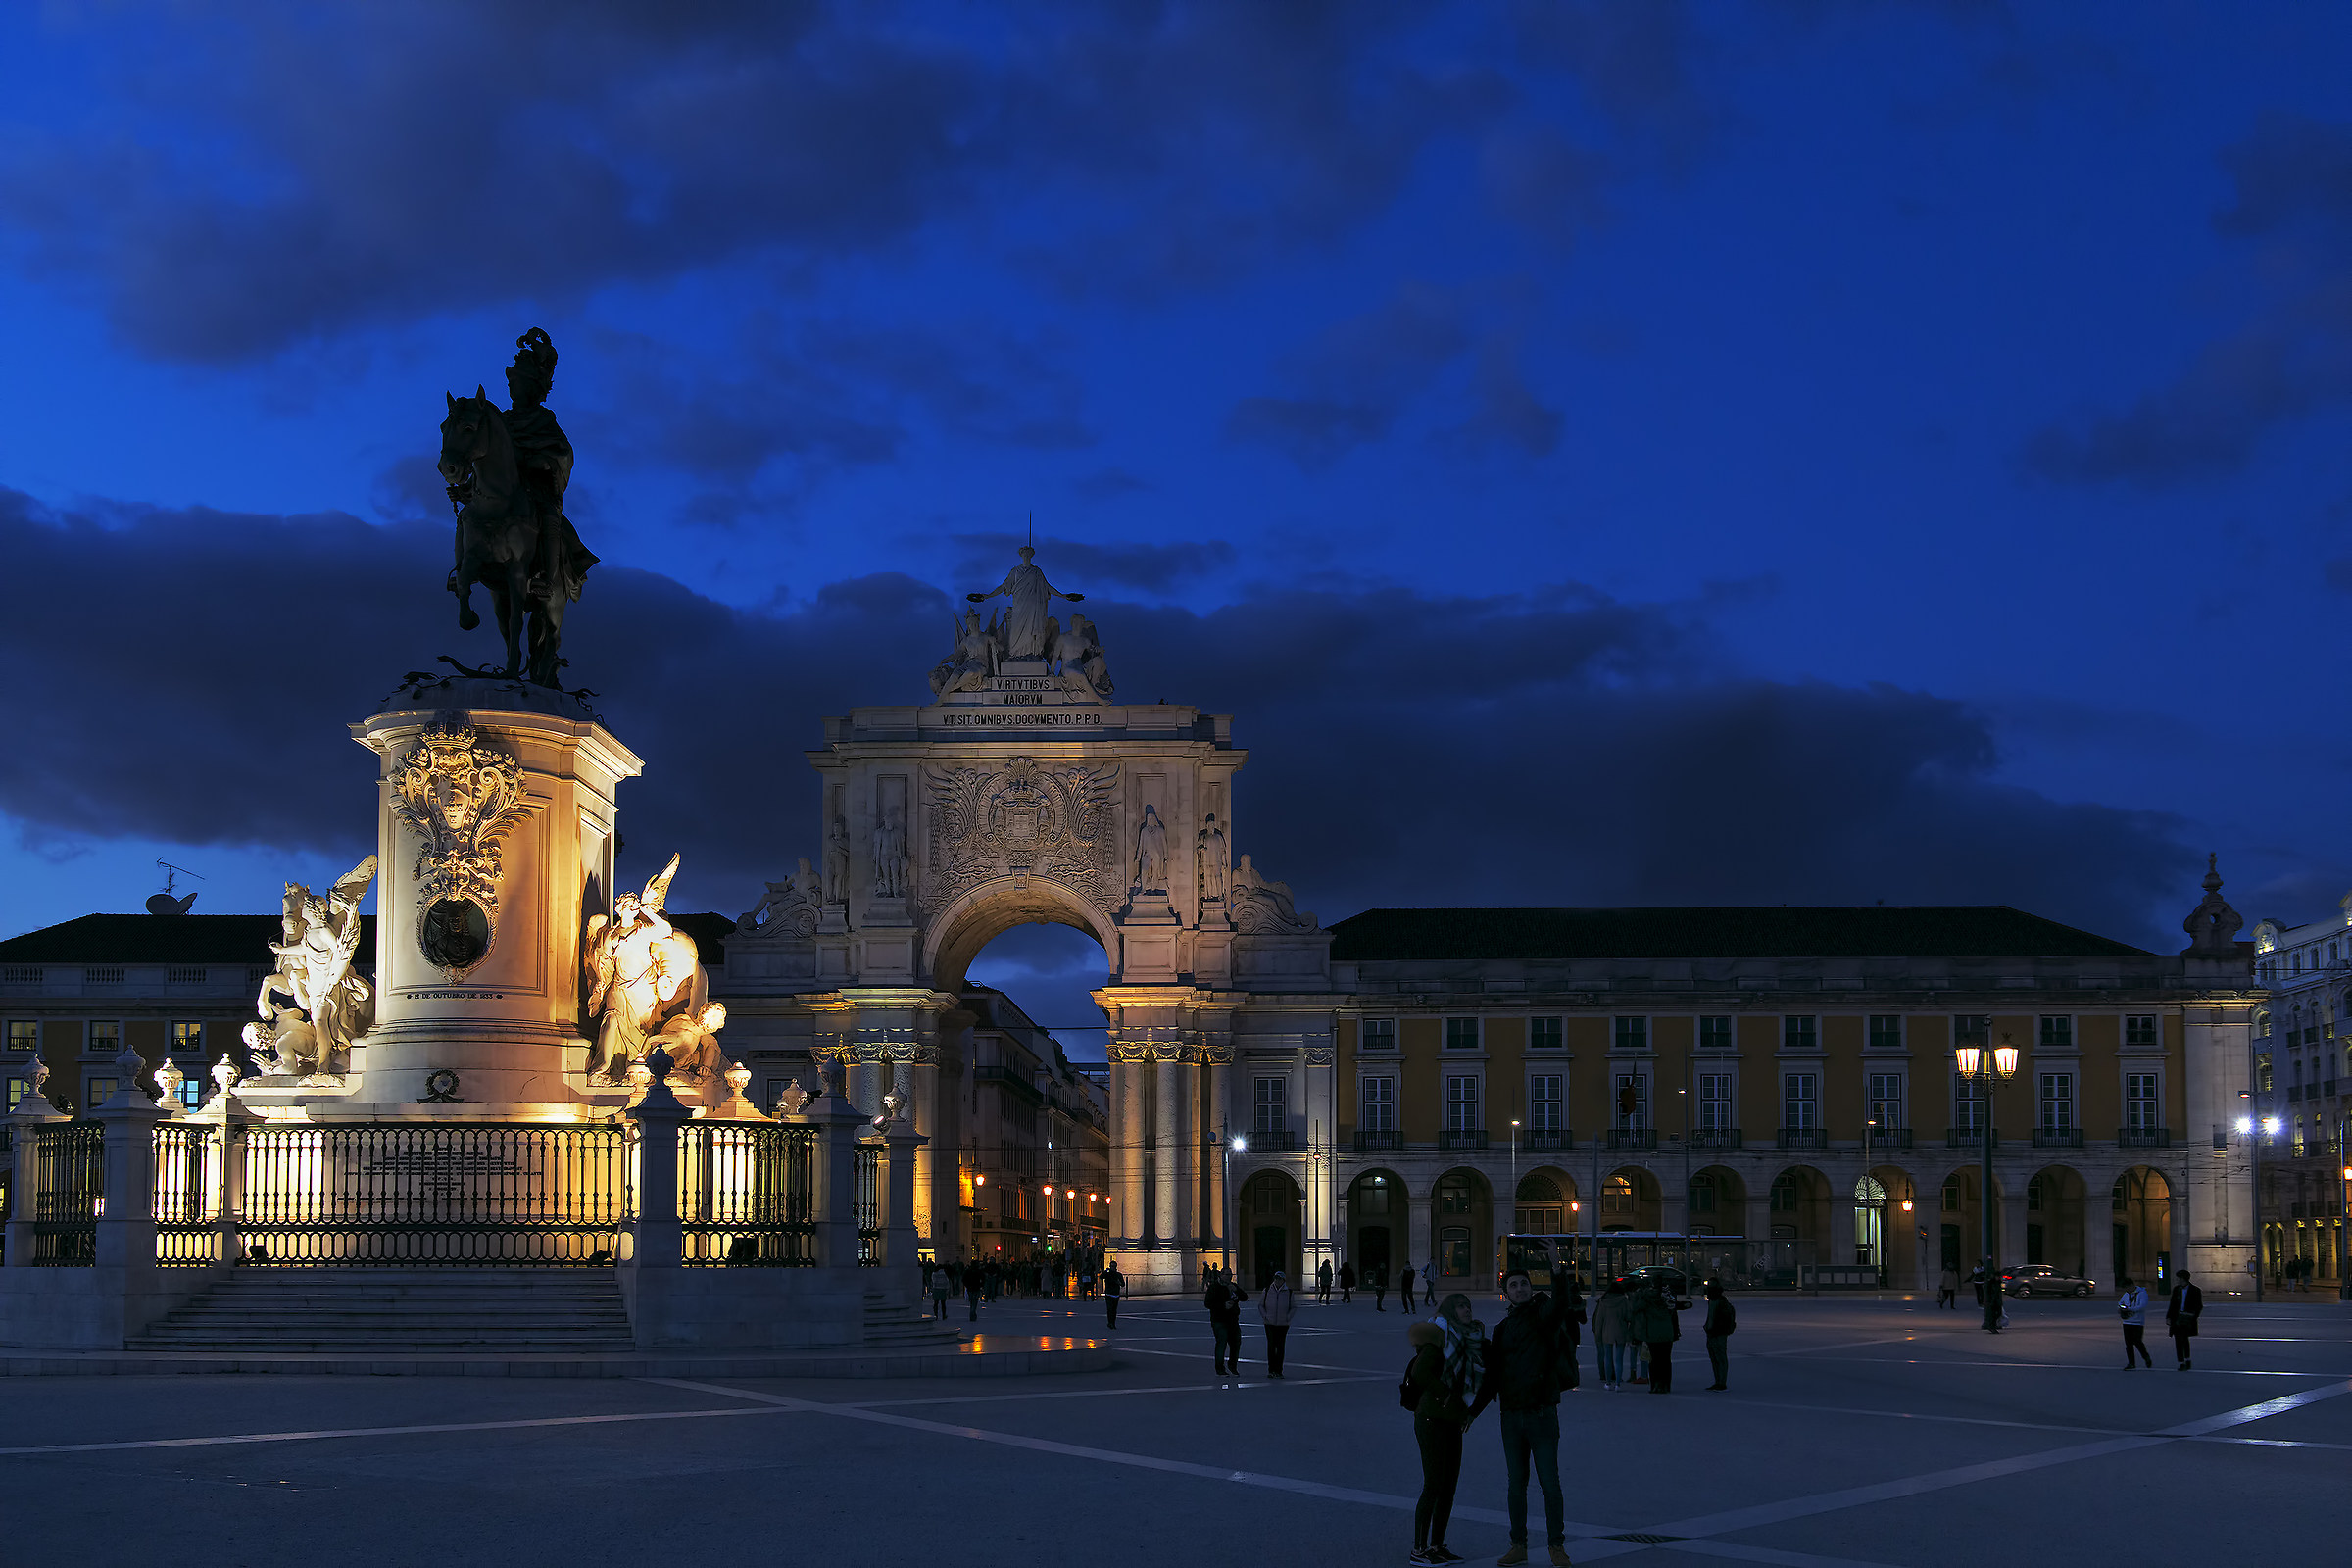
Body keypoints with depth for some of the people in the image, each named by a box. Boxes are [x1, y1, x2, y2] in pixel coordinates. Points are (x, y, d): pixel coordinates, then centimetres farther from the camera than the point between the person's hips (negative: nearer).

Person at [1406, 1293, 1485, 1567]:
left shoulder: (1466, 1341, 13)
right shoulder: (1440, 1340, -12)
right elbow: (1420, 1373, -24)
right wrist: (1447, 1398, -17)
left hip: (1452, 1421, 8)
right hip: (1431, 1419, -8)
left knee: (1449, 1485, 8)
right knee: (1433, 1485, -9)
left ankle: (1437, 1546, 16)